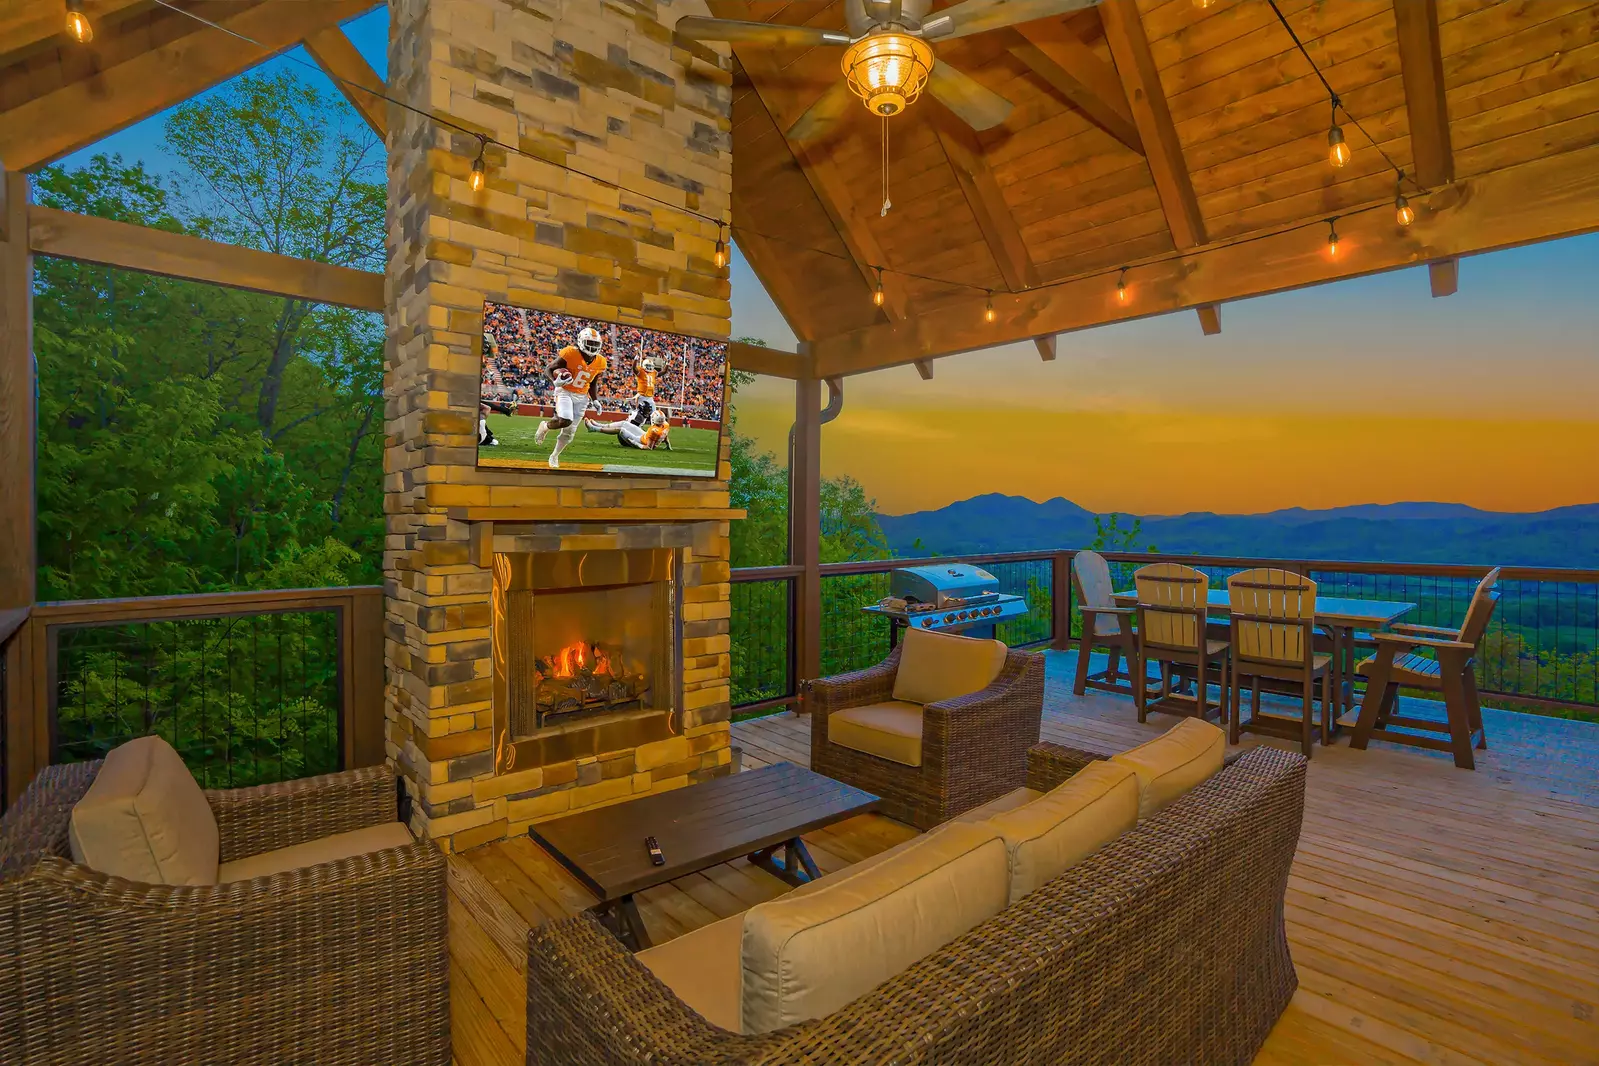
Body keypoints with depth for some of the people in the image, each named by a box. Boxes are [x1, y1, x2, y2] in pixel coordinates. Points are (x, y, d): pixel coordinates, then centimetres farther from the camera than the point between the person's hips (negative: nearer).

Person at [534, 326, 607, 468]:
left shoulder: (600, 362, -2)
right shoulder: (570, 354, -17)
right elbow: (550, 369, -7)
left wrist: (595, 400, 4)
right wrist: (556, 381, -28)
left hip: (582, 397, 5)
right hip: (565, 392, -5)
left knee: (570, 431, 6)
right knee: (565, 421, -27)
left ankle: (554, 456, 27)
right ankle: (544, 427, 8)